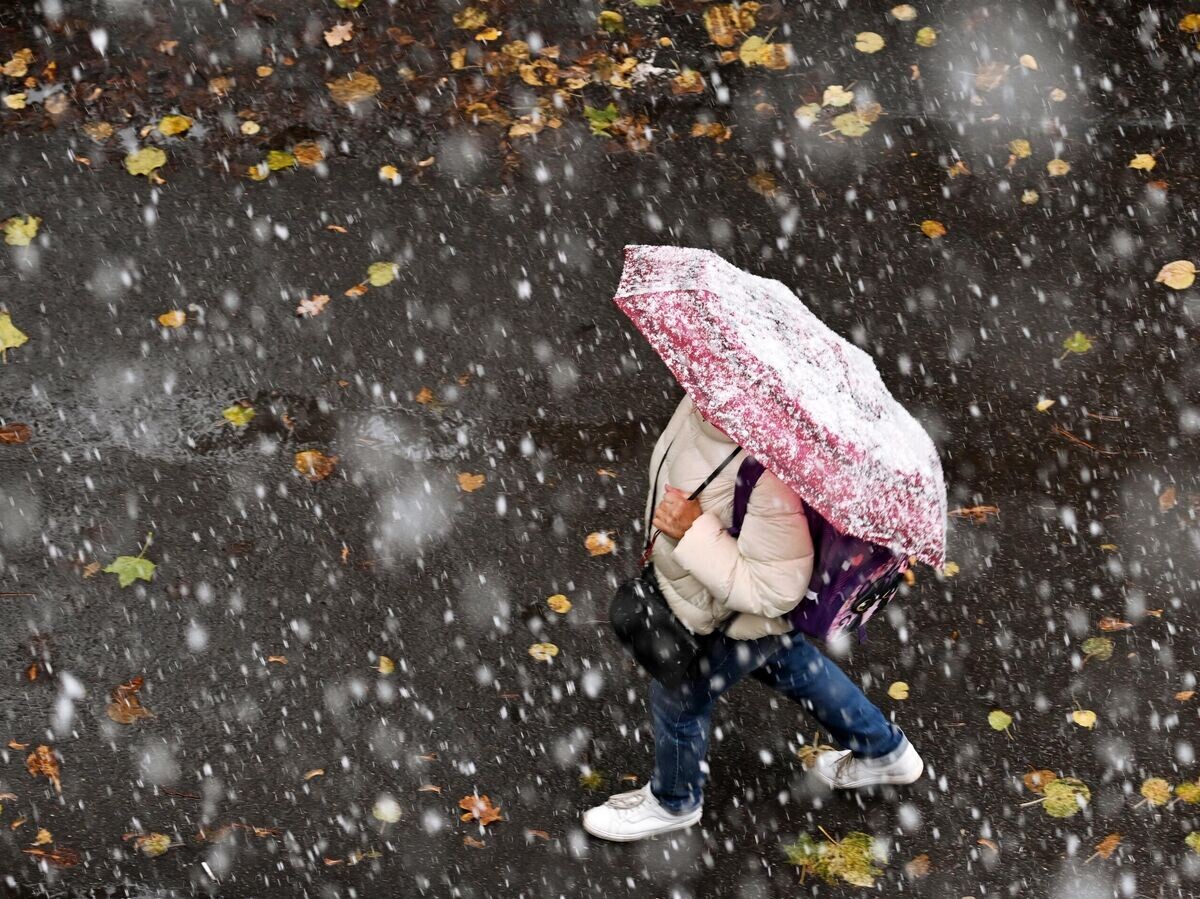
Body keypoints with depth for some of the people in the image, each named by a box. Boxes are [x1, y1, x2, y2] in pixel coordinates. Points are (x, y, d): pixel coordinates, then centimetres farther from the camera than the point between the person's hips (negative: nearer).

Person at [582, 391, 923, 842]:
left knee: (678, 699, 19)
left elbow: (772, 592, -38)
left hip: (733, 622, -8)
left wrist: (693, 531, -40)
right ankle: (882, 750, 57)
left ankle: (673, 802, 53)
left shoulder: (771, 480, -45)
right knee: (789, 665, 33)